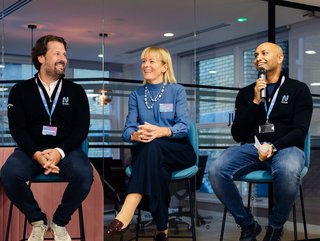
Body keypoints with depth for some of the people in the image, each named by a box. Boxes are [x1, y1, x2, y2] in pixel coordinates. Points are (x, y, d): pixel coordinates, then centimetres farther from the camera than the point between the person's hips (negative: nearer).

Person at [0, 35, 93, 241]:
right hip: (31, 150, 0)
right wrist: (37, 154, -20)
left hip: (66, 150, 0)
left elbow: (82, 128, 1)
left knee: (84, 175, -32)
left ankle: (60, 222, -5)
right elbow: (17, 128, -2)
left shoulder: (76, 91, 10)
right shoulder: (21, 90, 8)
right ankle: (38, 221, -5)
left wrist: (60, 152, -17)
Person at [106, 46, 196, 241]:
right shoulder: (136, 95, 12)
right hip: (146, 153, 2)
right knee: (158, 172, -35)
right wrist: (136, 135, -26)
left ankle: (127, 213, -47)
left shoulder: (177, 91, 3)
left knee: (152, 146, -37)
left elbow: (183, 127, -10)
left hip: (178, 151, -2)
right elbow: (127, 130, 0)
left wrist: (161, 131, -32)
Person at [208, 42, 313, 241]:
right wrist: (255, 102, -3)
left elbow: (300, 130, -2)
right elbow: (237, 134, 7)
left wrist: (273, 147, -20)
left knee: (288, 172, -40)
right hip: (251, 147, 3)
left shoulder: (298, 89, 9)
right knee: (216, 171, -28)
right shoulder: (246, 93, 17)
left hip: (285, 147, -3)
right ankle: (248, 225, -5)